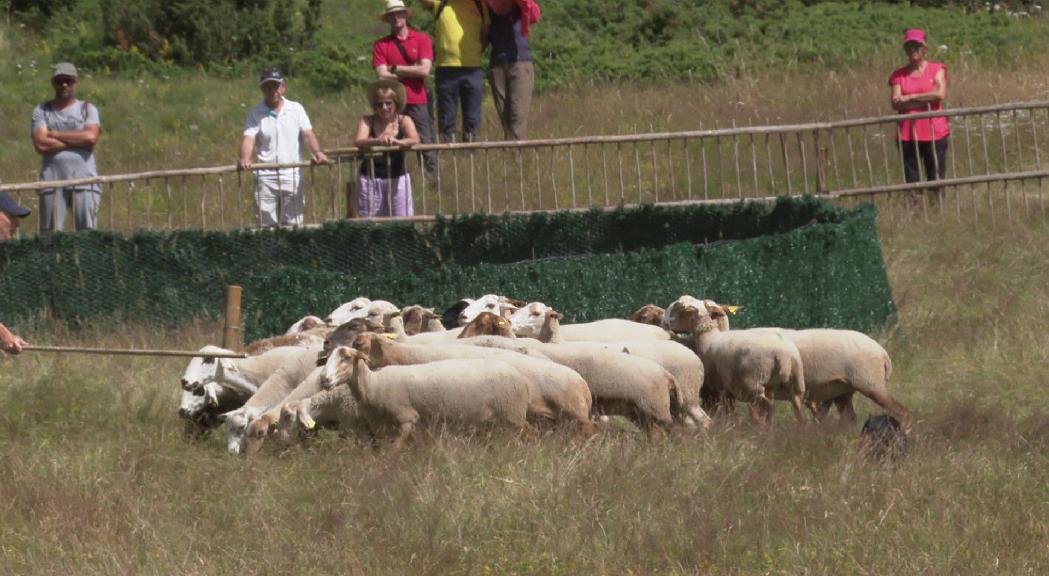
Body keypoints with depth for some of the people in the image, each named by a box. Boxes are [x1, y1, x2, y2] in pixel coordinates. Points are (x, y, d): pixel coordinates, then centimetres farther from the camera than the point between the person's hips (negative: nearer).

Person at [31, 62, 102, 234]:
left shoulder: (88, 109, 13)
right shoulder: (41, 111, 12)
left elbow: (91, 138, -6)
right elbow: (40, 145, -4)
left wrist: (55, 134, -2)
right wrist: (77, 140, -4)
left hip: (84, 179, 0)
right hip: (52, 179, 0)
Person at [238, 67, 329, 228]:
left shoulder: (296, 109, 9)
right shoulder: (256, 113, 5)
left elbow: (308, 134, 0)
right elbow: (248, 138, -7)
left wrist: (317, 152, -20)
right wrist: (244, 159, -28)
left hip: (292, 174, 1)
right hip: (266, 177, -1)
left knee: (293, 224, 0)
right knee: (267, 225, -3)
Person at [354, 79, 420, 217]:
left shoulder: (403, 121, -1)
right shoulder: (367, 121, -2)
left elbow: (414, 139, -20)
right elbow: (358, 142, -20)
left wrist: (397, 142, -41)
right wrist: (378, 141, -41)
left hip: (397, 179, 0)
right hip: (371, 179, 0)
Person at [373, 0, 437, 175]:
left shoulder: (422, 39, 6)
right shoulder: (380, 45, 7)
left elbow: (424, 70, -5)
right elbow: (381, 75, -4)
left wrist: (395, 69, -2)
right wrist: (411, 71, -3)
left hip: (418, 103, 0)